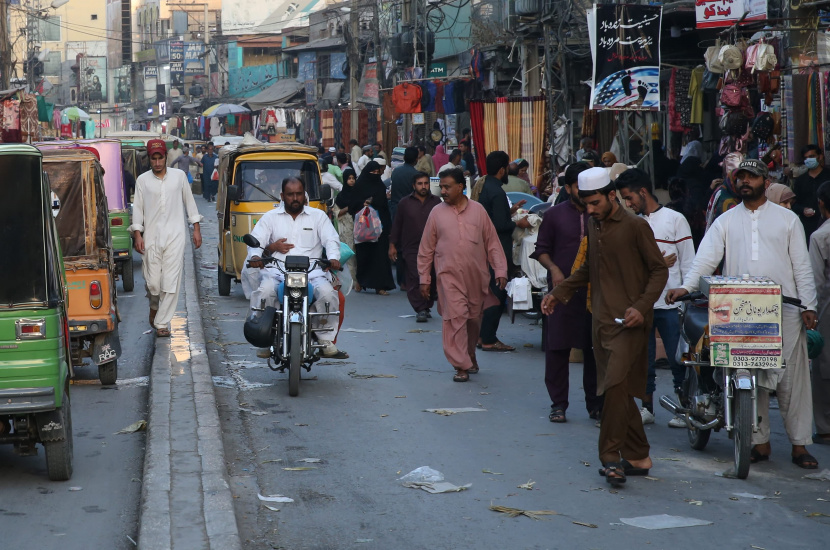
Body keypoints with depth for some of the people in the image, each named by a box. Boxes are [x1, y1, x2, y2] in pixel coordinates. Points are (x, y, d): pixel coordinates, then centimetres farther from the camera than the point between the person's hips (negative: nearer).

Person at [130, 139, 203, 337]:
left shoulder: (179, 176, 6)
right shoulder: (143, 180, 5)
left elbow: (189, 202, 11)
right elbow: (137, 208, 6)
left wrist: (196, 228, 8)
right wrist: (137, 234, -2)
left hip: (175, 235, 0)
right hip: (151, 236, 0)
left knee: (171, 282, -7)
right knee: (152, 282, -1)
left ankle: (162, 323, -1)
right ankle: (155, 306, 31)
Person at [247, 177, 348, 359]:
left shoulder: (318, 216, 19)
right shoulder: (270, 217, 19)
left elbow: (331, 240, 9)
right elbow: (255, 240, 10)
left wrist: (333, 258, -13)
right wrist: (255, 256, -14)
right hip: (277, 270, 0)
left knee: (327, 292, -29)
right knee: (265, 291, -31)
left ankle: (326, 341, -15)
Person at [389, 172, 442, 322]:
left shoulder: (436, 202, 7)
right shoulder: (405, 203, 6)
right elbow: (397, 225, 10)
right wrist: (392, 245, 6)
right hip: (412, 248, -1)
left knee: (431, 279, 3)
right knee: (415, 279, -10)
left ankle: (426, 307, 17)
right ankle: (420, 309, -10)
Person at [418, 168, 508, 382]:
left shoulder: (478, 210, 4)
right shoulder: (437, 213, 4)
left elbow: (492, 243, 6)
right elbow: (426, 249, 8)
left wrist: (500, 270, -1)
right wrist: (424, 278, 6)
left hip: (476, 276, 1)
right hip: (449, 276, -1)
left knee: (473, 319, 12)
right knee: (455, 318, -12)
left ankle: (470, 357, 33)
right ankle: (461, 366, -10)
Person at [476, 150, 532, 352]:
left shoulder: (485, 187, 11)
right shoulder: (497, 192, -19)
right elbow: (500, 225, -24)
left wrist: (510, 210, 19)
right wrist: (518, 223, -9)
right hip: (498, 250, -10)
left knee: (491, 293, 16)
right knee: (497, 295, -5)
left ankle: (484, 335, 20)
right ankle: (489, 340, -2)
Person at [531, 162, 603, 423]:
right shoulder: (555, 215, 5)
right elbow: (541, 249, 8)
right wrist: (554, 269, -9)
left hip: (595, 290, 1)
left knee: (594, 348, 5)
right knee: (557, 347, -1)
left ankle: (596, 404, 15)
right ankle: (558, 404, 9)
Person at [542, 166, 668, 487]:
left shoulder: (635, 227, -7)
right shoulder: (594, 228, 14)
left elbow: (659, 270, -6)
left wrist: (642, 307, -17)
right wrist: (558, 293, 17)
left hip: (629, 322, -7)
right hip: (602, 320, 7)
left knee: (615, 386, -18)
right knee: (619, 391, 8)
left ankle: (611, 458, -13)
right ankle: (637, 457, 16)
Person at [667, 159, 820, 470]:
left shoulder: (787, 219, 10)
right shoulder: (726, 221, 12)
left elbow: (802, 266, 8)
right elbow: (706, 258, 2)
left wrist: (809, 306, 0)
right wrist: (686, 286, -14)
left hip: (784, 309, -1)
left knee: (793, 377, -3)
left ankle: (799, 444, 2)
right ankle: (760, 442, 8)